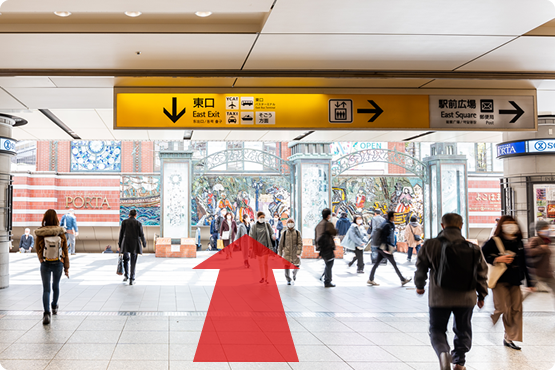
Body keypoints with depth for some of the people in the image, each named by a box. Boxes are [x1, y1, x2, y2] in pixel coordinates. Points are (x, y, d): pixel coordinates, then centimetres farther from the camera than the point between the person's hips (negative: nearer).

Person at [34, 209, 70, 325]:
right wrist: (66, 268, 2)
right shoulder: (61, 234, -10)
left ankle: (47, 313, -15)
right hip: (58, 264, 2)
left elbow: (38, 250, 3)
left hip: (45, 264, -2)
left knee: (46, 290, 2)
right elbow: (65, 251, -6)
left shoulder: (40, 234, -12)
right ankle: (54, 307, 43)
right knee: (56, 286, 24)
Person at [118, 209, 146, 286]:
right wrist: (144, 244, 15)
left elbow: (121, 234, 1)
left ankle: (126, 275, 16)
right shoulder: (138, 223, -3)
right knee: (133, 262, 4)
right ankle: (131, 280, 1)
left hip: (126, 244, 1)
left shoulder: (124, 222, 0)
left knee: (126, 259, 23)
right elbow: (141, 235, -1)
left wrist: (120, 245, 9)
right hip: (135, 245, -1)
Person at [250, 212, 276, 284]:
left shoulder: (267, 225, 2)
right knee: (260, 263, 9)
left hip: (265, 246, -1)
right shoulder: (254, 227, 1)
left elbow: (271, 233, 1)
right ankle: (262, 277, 21)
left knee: (265, 262, -7)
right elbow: (252, 237, 3)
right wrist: (252, 248, -2)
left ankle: (266, 278, -1)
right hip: (258, 246, 1)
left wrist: (273, 236, -23)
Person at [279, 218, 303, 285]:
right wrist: (280, 253, 8)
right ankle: (288, 280, 14)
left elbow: (300, 243, -1)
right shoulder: (284, 233, 3)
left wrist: (299, 253, -10)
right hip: (286, 252, 0)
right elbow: (281, 243, 8)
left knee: (297, 265, -6)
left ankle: (294, 275, 26)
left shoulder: (297, 232, 2)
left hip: (295, 252, 0)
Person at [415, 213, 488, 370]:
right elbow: (482, 273, 6)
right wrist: (481, 295, 20)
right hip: (465, 298, 2)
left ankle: (443, 352, -17)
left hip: (439, 298, -2)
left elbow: (421, 267, 2)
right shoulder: (473, 249, -1)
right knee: (463, 330, 22)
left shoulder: (431, 245, -7)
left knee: (437, 330, 11)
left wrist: (419, 286, 21)